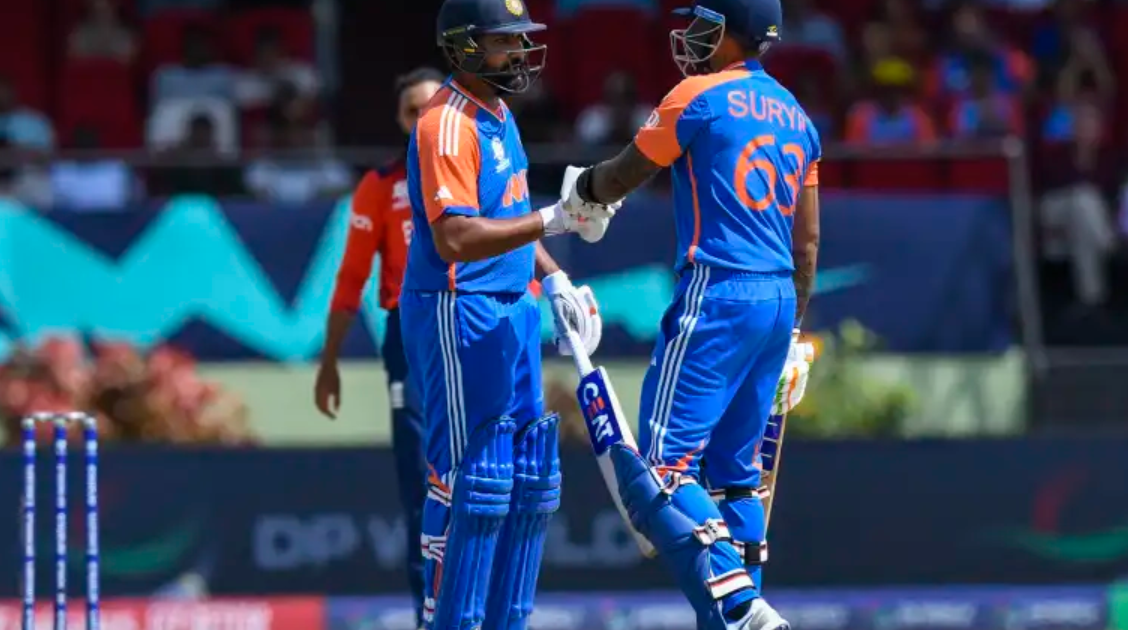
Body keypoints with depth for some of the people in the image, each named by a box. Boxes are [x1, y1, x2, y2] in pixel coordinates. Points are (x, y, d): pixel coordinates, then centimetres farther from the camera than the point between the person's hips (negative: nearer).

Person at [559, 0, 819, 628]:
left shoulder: (699, 98, -6)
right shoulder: (794, 115, 16)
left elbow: (621, 179, 4)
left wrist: (579, 188, 26)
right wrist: (792, 332, 24)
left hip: (718, 296, -8)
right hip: (780, 301, 8)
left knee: (662, 465, -10)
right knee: (735, 470, 14)